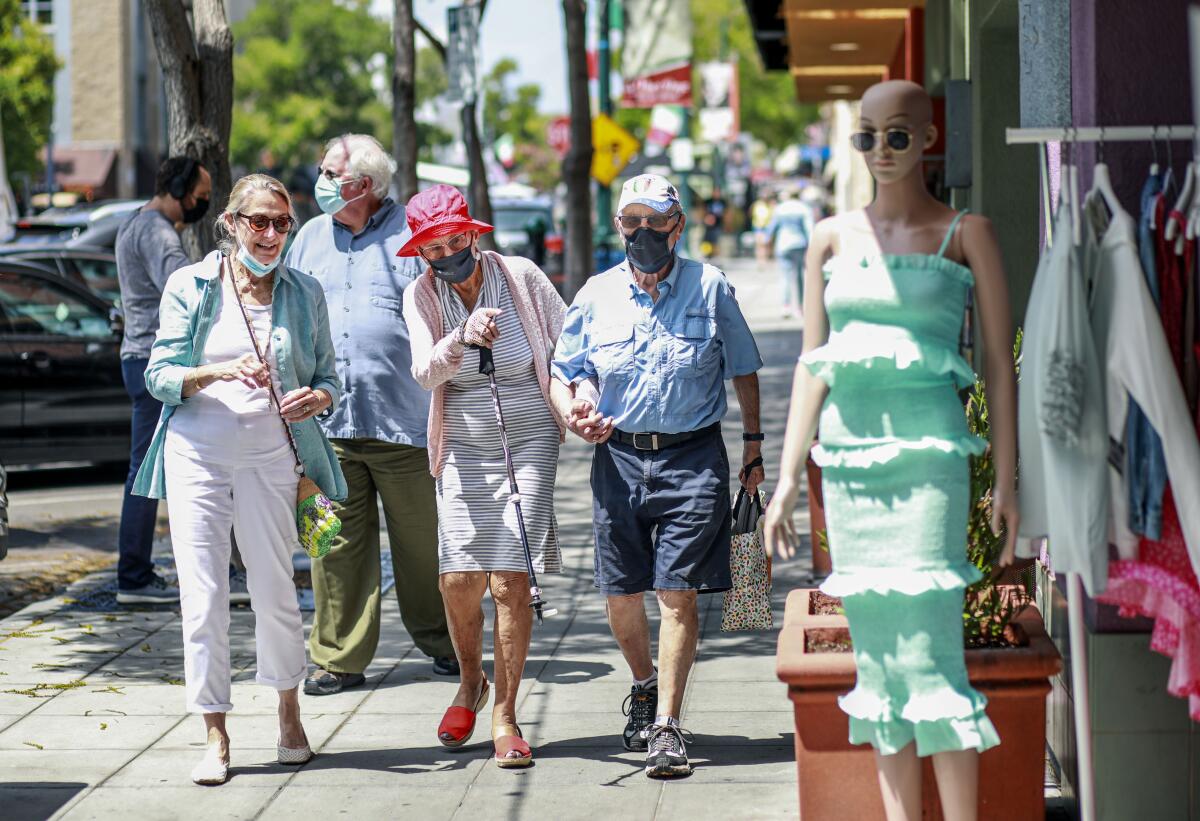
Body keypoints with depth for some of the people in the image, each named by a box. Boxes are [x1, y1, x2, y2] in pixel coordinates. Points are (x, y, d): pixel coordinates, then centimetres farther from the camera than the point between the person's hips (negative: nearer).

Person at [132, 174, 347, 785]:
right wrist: (220, 372, -20)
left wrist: (315, 397, -14)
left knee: (275, 590, 2)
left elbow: (328, 377, 10)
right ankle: (215, 737, 5)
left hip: (270, 453, 1)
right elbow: (160, 375, -2)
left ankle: (289, 710, 26)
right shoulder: (190, 286, 2)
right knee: (202, 597, -3)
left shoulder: (304, 294, 7)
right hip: (197, 452, -1)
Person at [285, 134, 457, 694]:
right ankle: (340, 658, 7)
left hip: (402, 418, -3)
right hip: (326, 420, 3)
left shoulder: (411, 233, 1)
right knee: (336, 543, 1)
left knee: (422, 538, 4)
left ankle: (441, 642, 20)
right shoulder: (310, 237, 15)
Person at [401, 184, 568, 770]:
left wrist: (578, 406, -12)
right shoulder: (422, 296, -1)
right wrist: (463, 338, -33)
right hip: (464, 448, 2)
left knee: (511, 582, -9)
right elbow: (426, 373, -15)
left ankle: (505, 713, 2)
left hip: (529, 441, -1)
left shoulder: (520, 276, -4)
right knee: (458, 580, -6)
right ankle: (471, 682, 24)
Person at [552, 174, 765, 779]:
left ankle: (667, 727, -3)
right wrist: (579, 412, -7)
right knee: (620, 593, 7)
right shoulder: (597, 295, 6)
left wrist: (753, 446, 8)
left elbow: (744, 370, 10)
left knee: (678, 593, -8)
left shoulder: (709, 287, 1)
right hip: (619, 458, 3)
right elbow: (569, 370, 15)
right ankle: (644, 685, 36)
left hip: (693, 459, -3)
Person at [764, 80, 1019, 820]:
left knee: (929, 647, -12)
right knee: (877, 656, 5)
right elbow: (812, 363, 14)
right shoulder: (833, 238, 13)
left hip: (926, 455, -4)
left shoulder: (965, 233, 4)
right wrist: (788, 477, 8)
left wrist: (1007, 482, -4)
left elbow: (1000, 362, 2)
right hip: (848, 458, 4)